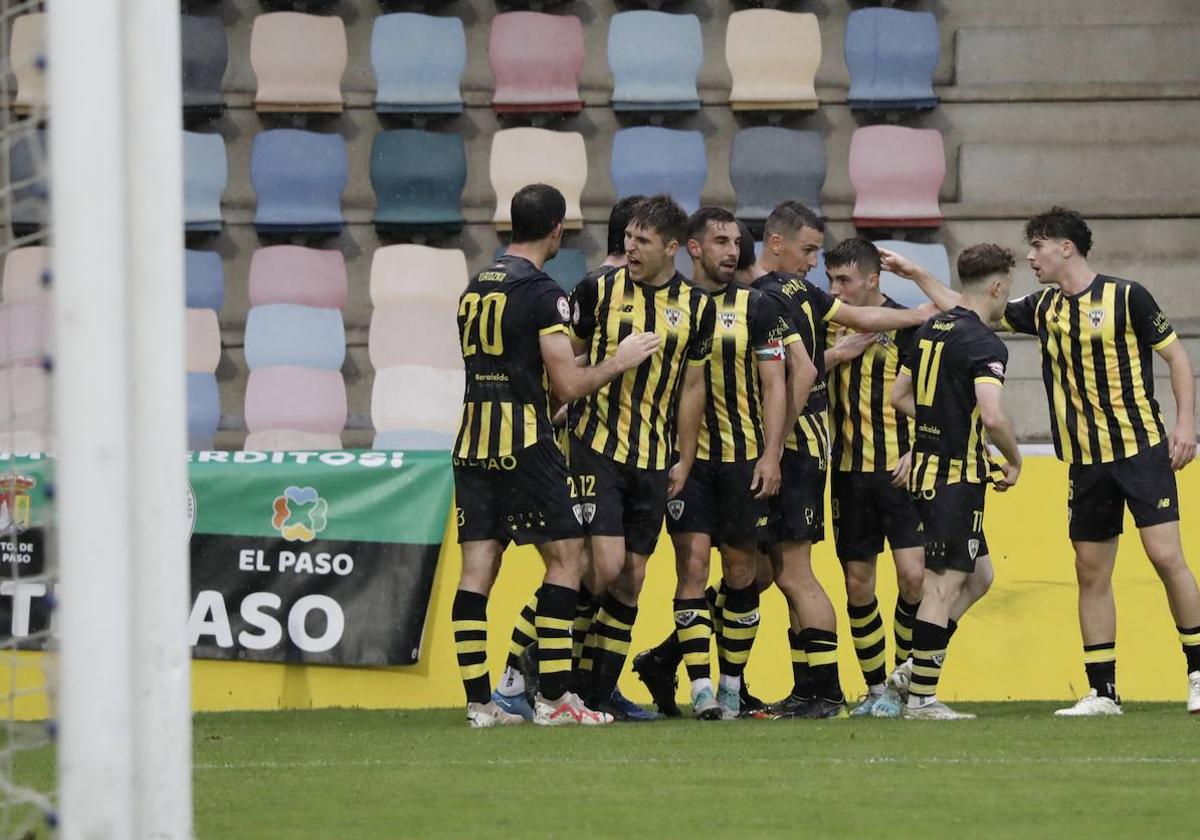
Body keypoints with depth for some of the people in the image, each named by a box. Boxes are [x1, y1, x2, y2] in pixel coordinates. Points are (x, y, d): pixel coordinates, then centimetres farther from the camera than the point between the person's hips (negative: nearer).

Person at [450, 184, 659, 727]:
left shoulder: (475, 289, 14)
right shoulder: (542, 293, -10)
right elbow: (568, 384, -13)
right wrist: (619, 361, 3)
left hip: (472, 440, 7)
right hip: (523, 443, -7)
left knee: (477, 567, 4)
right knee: (566, 556, 0)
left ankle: (479, 701, 1)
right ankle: (554, 698, -5)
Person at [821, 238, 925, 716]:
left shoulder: (905, 326, -6)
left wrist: (914, 453, -13)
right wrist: (835, 355, -9)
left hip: (897, 470, -5)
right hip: (849, 470, 5)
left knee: (913, 575, -13)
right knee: (857, 582, 4)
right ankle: (875, 688, 14)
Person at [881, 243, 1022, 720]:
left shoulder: (932, 330, 11)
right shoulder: (984, 344, -16)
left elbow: (899, 396, 18)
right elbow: (993, 416, -26)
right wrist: (1014, 461, -9)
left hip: (925, 469, 9)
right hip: (958, 478, -9)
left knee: (978, 576, 18)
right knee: (944, 584, -5)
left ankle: (917, 668, 17)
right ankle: (921, 698, -4)